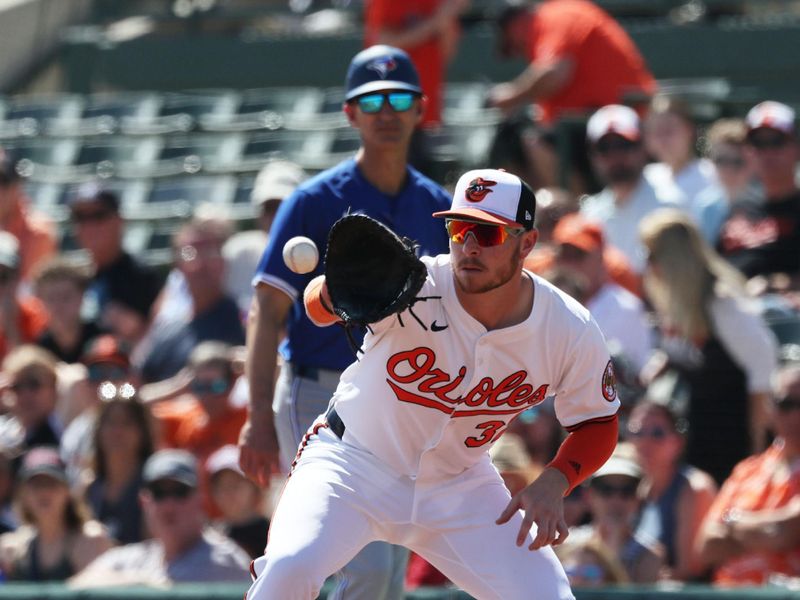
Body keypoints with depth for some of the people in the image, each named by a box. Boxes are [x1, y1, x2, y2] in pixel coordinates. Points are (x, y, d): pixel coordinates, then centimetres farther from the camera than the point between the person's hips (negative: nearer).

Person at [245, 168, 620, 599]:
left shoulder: (571, 333, -15)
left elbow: (597, 425, 0)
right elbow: (318, 307, -42)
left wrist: (553, 484, -19)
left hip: (459, 487, 3)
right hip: (354, 462, -3)